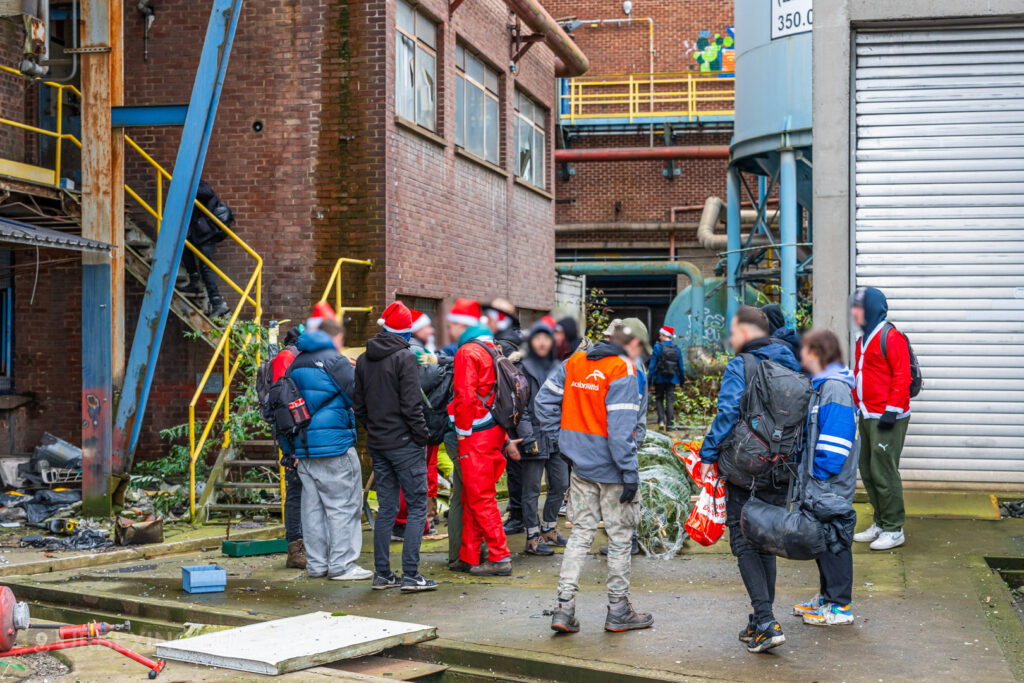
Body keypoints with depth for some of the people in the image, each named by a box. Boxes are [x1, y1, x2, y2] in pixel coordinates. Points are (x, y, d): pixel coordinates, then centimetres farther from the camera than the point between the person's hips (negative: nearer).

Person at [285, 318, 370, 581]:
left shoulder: (296, 364, 15)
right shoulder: (335, 361, -8)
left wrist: (293, 449, 20)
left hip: (304, 448, 7)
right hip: (334, 446, -7)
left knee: (313, 507, 11)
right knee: (343, 506, 0)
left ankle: (316, 563, 16)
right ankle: (341, 564, 1)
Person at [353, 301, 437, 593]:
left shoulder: (364, 360, 10)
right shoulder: (405, 357, -11)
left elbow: (358, 405, 13)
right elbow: (411, 405, -15)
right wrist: (422, 437, -8)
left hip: (377, 445, 7)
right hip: (404, 443, -7)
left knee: (385, 508, 12)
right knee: (417, 506, -2)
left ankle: (382, 574, 13)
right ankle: (410, 575, -6)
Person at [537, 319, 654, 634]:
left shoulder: (574, 362, 7)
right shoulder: (622, 370, -14)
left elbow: (544, 399, 9)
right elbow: (620, 428, -20)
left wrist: (562, 439, 12)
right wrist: (631, 473, -17)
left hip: (581, 466, 6)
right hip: (611, 468, -6)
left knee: (581, 532, 11)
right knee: (620, 537, 7)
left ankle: (564, 607, 5)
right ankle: (618, 611, 16)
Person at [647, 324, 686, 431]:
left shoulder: (658, 347, -7)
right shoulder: (677, 349, 5)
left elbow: (652, 364, -9)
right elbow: (681, 366, 8)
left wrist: (650, 378, -6)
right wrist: (682, 380, 17)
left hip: (660, 378, -2)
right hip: (672, 379, 2)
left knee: (659, 399, 11)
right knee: (670, 400, 4)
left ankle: (661, 420, -6)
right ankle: (669, 423, -2)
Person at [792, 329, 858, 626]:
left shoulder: (835, 386, -16)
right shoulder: (819, 384, 15)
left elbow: (835, 439, -21)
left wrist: (821, 474, -20)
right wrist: (805, 475, 18)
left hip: (831, 484, -10)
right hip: (817, 483, 10)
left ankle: (839, 606, 3)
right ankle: (827, 595, 27)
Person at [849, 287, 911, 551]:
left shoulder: (891, 337, -13)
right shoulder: (864, 340, 16)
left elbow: (902, 377, -17)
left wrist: (891, 410, -20)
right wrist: (858, 406, 21)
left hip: (887, 418, -9)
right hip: (867, 417, 10)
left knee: (884, 472, -7)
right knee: (867, 471, 12)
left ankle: (894, 530, 2)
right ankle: (880, 524, 23)